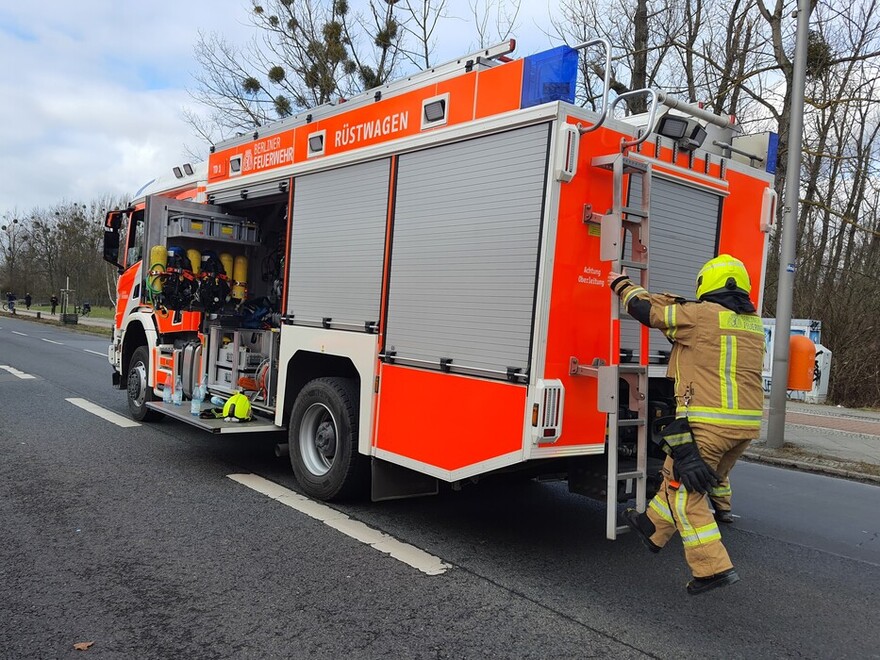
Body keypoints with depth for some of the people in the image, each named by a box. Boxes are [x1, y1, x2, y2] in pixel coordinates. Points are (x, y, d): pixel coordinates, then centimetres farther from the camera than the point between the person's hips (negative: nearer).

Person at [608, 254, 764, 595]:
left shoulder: (702, 314, -10)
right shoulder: (753, 323, 13)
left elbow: (647, 309, -3)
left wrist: (622, 285, 16)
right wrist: (676, 303, 31)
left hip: (708, 422, -8)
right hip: (747, 423, 8)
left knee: (685, 489, 3)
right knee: (682, 476, 22)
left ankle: (713, 567, 1)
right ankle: (653, 528, 38)